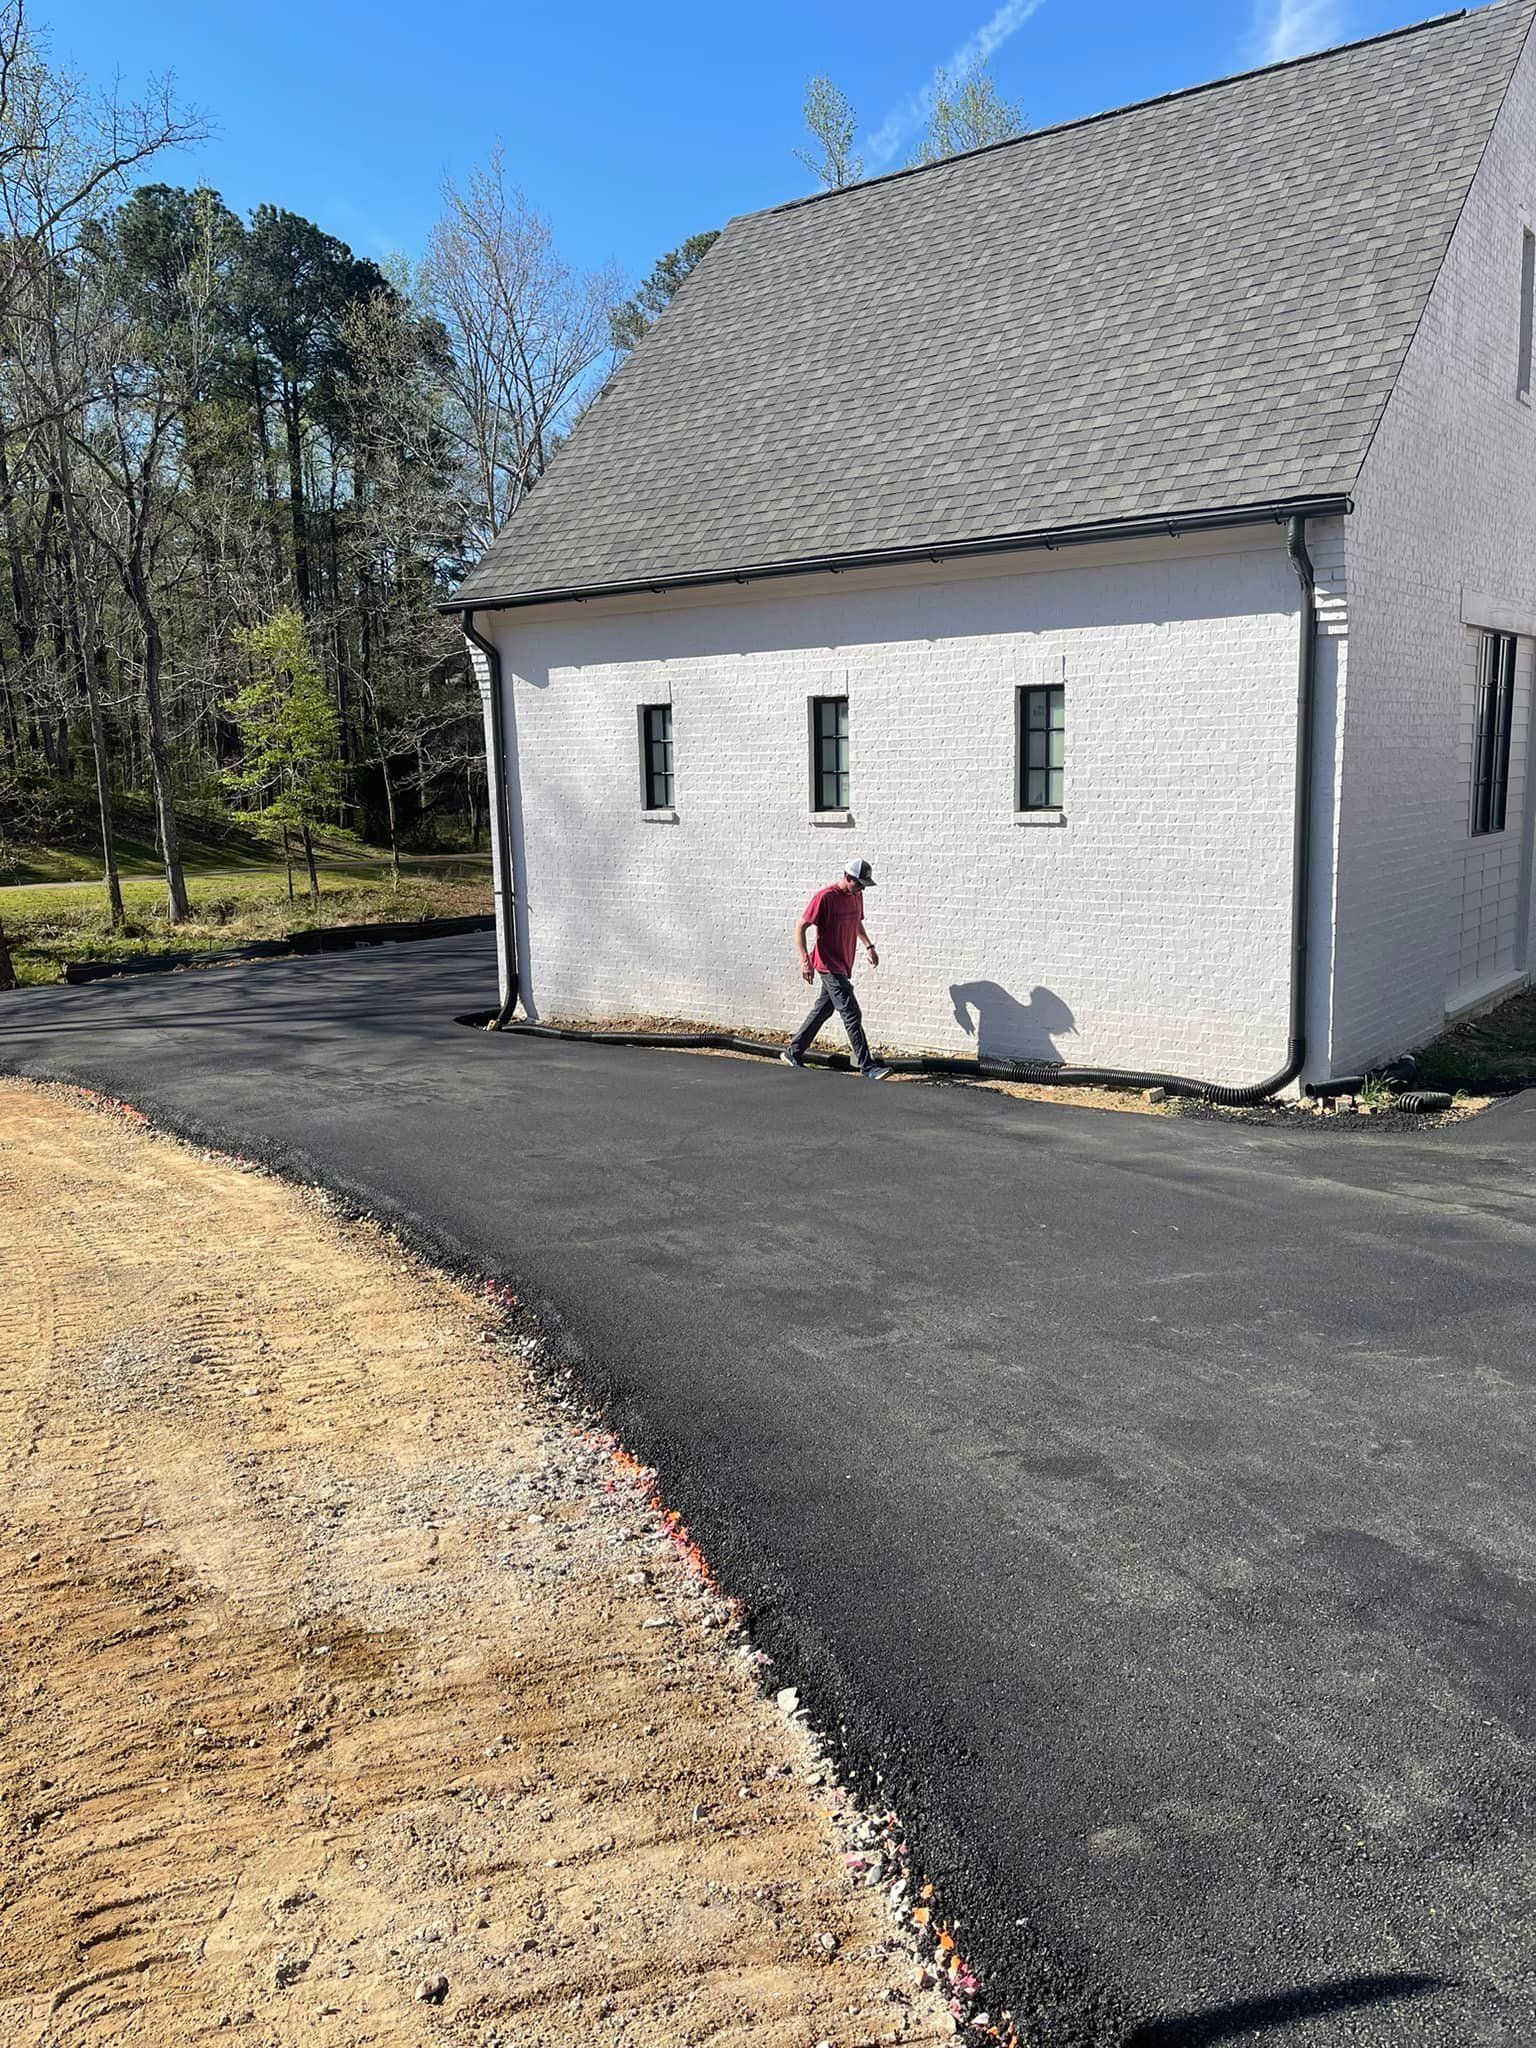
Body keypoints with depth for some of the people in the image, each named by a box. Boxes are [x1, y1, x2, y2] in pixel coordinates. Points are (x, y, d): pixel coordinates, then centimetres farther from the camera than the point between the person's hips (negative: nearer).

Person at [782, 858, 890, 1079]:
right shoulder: (825, 897, -17)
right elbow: (800, 927, -15)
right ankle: (867, 1067, -5)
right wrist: (804, 961, -23)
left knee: (822, 1010, 16)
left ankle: (793, 1054, 27)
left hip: (843, 966, 9)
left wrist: (869, 946, 16)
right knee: (852, 1015, -9)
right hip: (829, 965, -9)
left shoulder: (856, 896, 8)